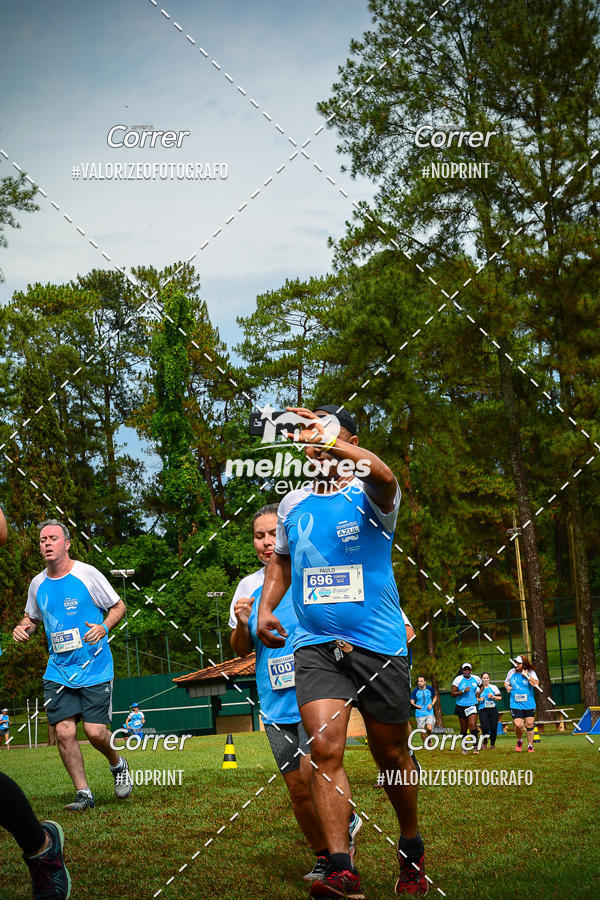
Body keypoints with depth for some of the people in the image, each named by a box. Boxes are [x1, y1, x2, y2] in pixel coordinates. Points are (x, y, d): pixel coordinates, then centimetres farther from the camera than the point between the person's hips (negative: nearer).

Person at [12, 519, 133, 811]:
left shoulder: (87, 574, -6)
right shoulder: (37, 584, 7)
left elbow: (118, 606, 2)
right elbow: (32, 617, 23)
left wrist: (104, 627, -17)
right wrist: (23, 628, 0)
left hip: (95, 669, -4)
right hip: (58, 672, 4)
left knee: (95, 731, -8)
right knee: (64, 732, -7)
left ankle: (117, 764, 25)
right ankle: (83, 793, 7)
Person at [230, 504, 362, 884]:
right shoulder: (249, 587, 7)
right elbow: (241, 650, 14)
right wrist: (242, 624, -6)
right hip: (276, 706, 4)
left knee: (311, 772, -21)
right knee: (297, 788, 7)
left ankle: (348, 821, 7)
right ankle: (324, 859, 25)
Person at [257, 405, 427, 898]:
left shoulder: (369, 495, -5)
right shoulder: (292, 504, 11)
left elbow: (384, 477, -31)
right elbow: (281, 559, 28)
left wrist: (336, 441, -43)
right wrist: (265, 608, 14)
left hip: (379, 644, -3)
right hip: (315, 646, 3)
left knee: (391, 752, 9)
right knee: (325, 749, -14)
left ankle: (412, 848, 33)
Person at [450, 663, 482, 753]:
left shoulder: (476, 678, 5)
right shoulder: (458, 679, -5)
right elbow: (453, 693, -9)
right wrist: (463, 691, -20)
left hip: (472, 705, 1)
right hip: (461, 706, -1)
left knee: (472, 725, -17)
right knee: (464, 729, 8)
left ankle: (475, 747, -18)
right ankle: (464, 747, 23)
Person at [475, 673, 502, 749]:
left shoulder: (493, 687, 7)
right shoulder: (479, 689, 6)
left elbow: (500, 697, 7)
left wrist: (493, 697, -9)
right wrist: (479, 699, -6)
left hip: (493, 710, 1)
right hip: (483, 711, -1)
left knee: (493, 728, -2)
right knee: (485, 727, -17)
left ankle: (492, 744, 19)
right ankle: (485, 742, 8)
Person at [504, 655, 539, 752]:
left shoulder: (530, 673, -4)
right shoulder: (511, 672, 3)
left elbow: (536, 683, -19)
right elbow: (506, 682, 19)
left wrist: (526, 675, -20)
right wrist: (507, 687, -2)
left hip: (529, 704, 0)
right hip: (516, 704, 0)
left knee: (529, 725, 4)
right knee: (518, 725, -12)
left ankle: (530, 745, 21)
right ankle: (519, 741, 18)